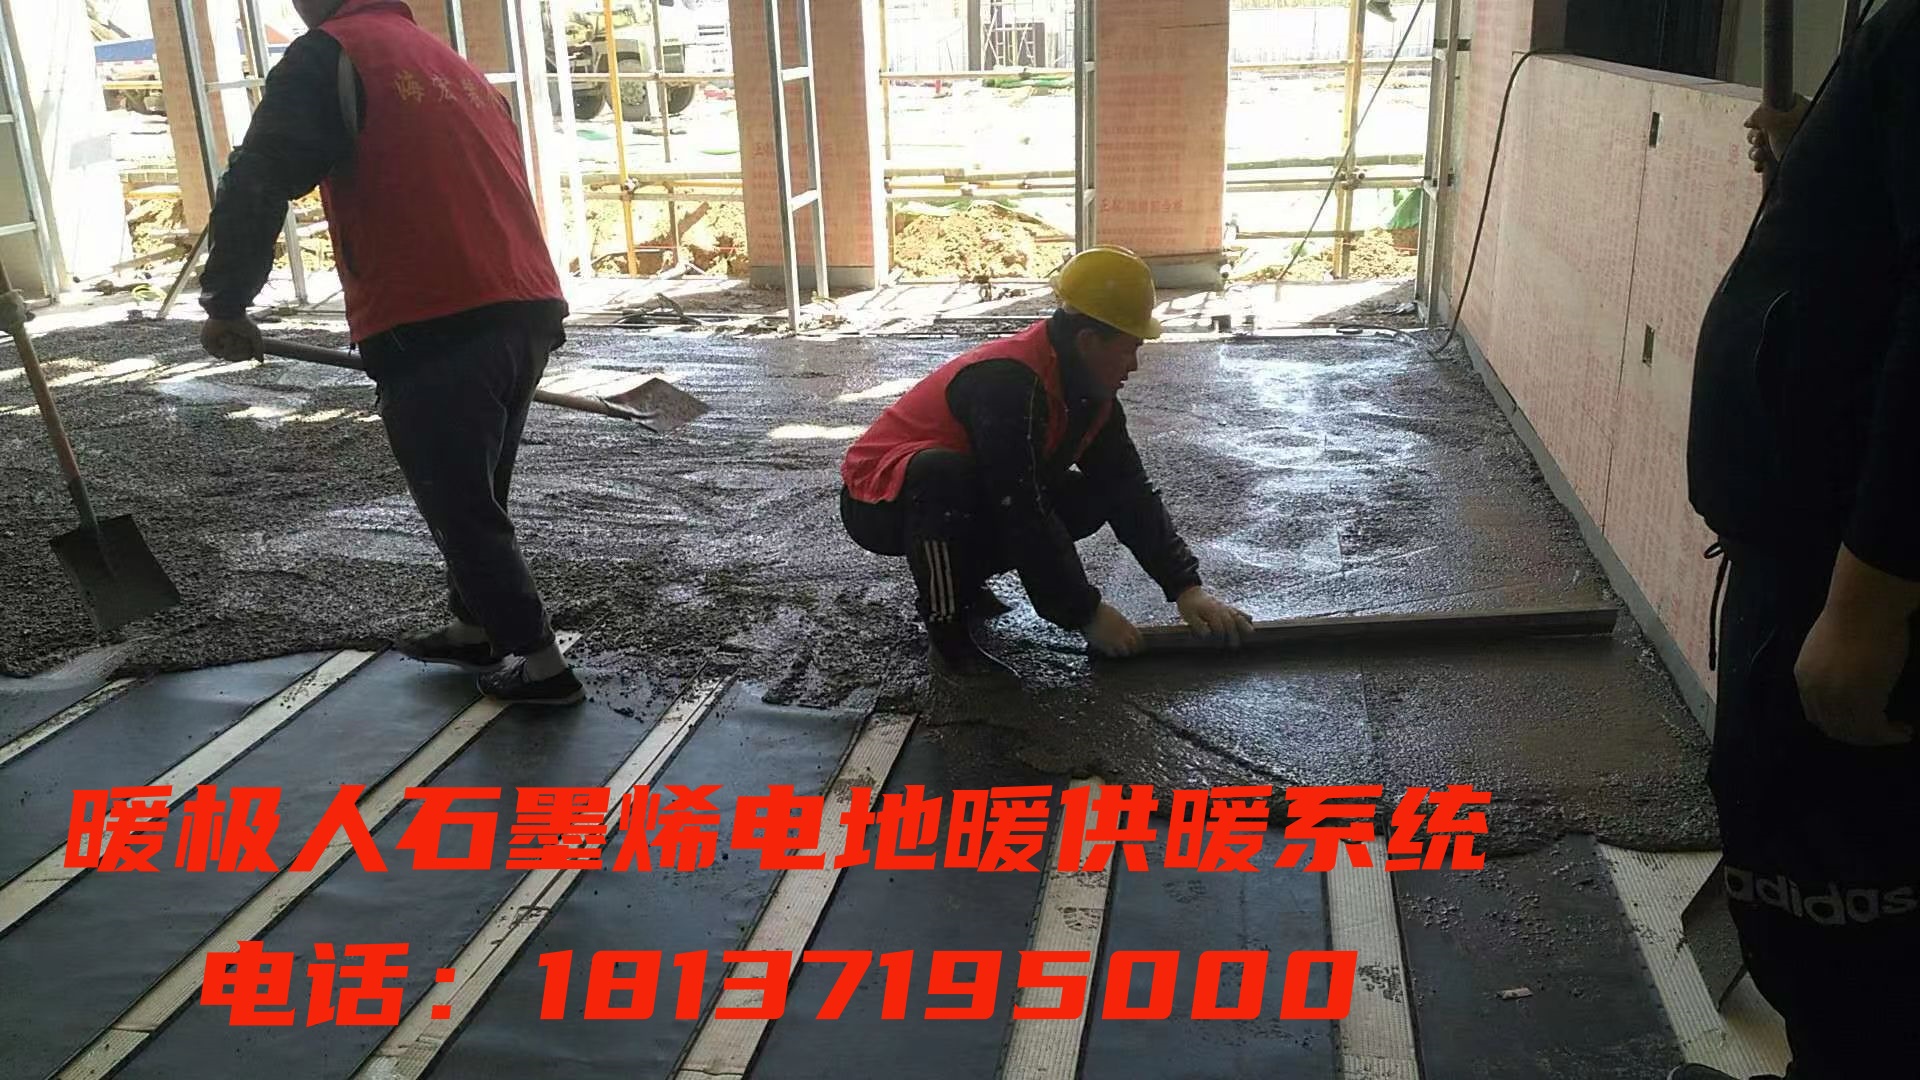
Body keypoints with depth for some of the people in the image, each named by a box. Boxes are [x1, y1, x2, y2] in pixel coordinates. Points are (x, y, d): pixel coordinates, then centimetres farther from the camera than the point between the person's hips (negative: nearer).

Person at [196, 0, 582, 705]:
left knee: (459, 507, 3)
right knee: (475, 495, 22)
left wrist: (226, 304, 2)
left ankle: (541, 664, 8)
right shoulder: (455, 66, 23)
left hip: (433, 334, -8)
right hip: (529, 315, 8)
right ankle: (474, 630, 36)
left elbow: (256, 186, -9)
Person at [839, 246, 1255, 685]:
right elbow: (1026, 519, -32)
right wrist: (1086, 615, -24)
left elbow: (1131, 491, -1)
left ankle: (962, 580, 10)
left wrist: (1186, 588, -9)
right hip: (878, 500, -8)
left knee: (1092, 498, -6)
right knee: (944, 474, -41)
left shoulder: (1089, 390, -2)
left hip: (975, 500, 8)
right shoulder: (1008, 384, -32)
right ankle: (947, 641, -23)